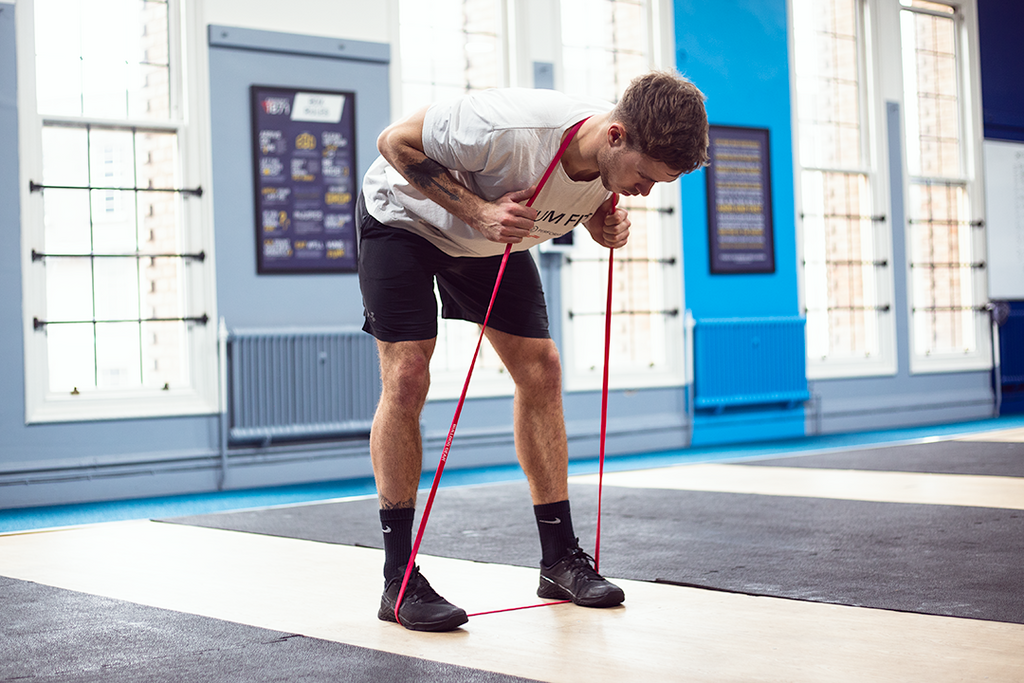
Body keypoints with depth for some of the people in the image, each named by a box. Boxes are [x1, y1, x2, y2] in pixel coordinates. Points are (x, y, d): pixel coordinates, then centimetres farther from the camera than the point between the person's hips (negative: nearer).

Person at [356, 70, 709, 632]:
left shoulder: (619, 162, -21)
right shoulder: (511, 127, -41)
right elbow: (394, 142, -28)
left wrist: (606, 225, -20)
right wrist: (476, 211, -36)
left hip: (492, 229, 6)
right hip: (403, 214, -6)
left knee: (540, 369, -2)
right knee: (407, 376, -16)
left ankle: (560, 558, 8)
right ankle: (399, 580, -9)